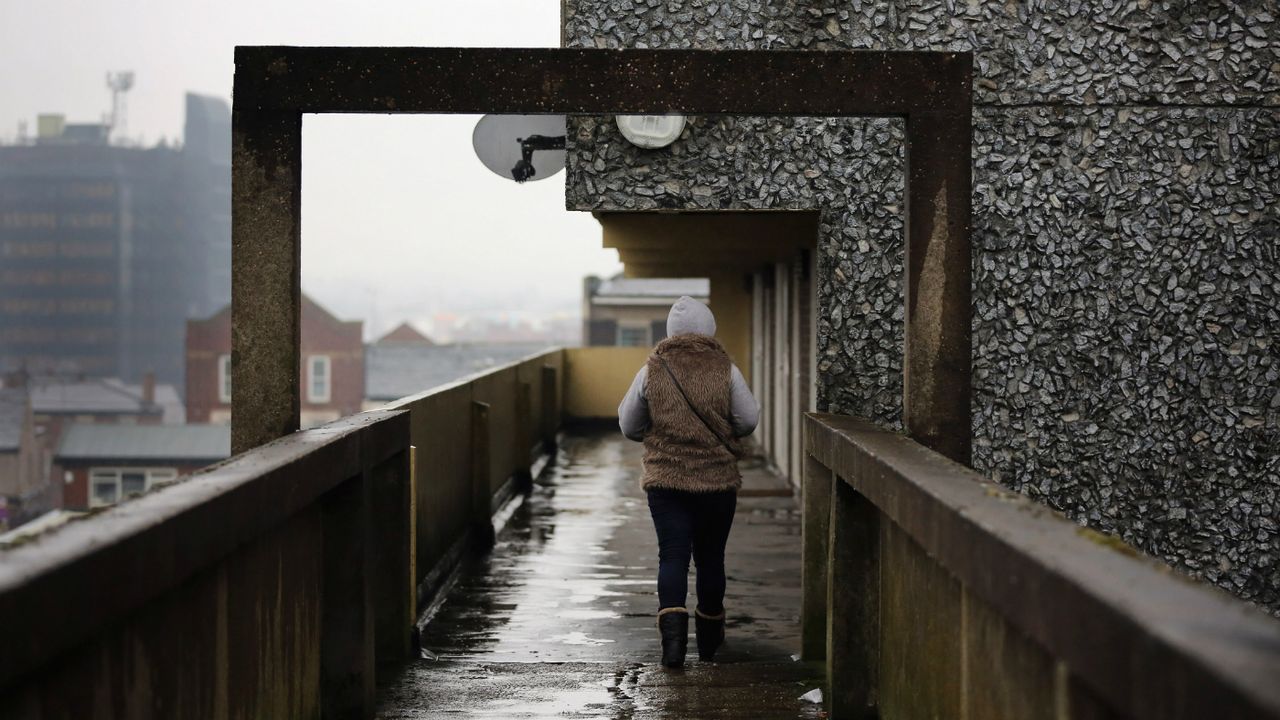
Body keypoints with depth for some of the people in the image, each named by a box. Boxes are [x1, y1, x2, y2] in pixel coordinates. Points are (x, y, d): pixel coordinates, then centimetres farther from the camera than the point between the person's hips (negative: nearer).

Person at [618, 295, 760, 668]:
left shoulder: (651, 372, -3)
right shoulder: (726, 371, -5)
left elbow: (629, 427, 4)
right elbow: (749, 420, -2)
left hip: (666, 482, -1)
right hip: (718, 482, 1)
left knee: (672, 557, 0)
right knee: (711, 557, 13)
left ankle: (673, 634, -19)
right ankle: (709, 640, 26)